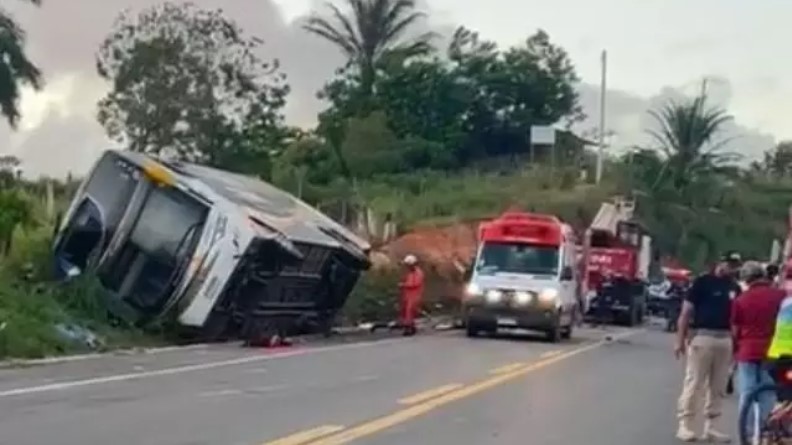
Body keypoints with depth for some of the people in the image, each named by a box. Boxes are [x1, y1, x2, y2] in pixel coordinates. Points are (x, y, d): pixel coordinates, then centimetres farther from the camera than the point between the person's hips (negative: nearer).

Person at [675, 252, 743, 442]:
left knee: (718, 387, 9)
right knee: (694, 383, -4)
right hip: (702, 337, -6)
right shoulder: (702, 282, -5)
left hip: (725, 340, 6)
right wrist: (680, 339, -11)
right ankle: (685, 424, 1)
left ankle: (710, 426, 16)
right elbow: (686, 312, -6)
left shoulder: (735, 288, 11)